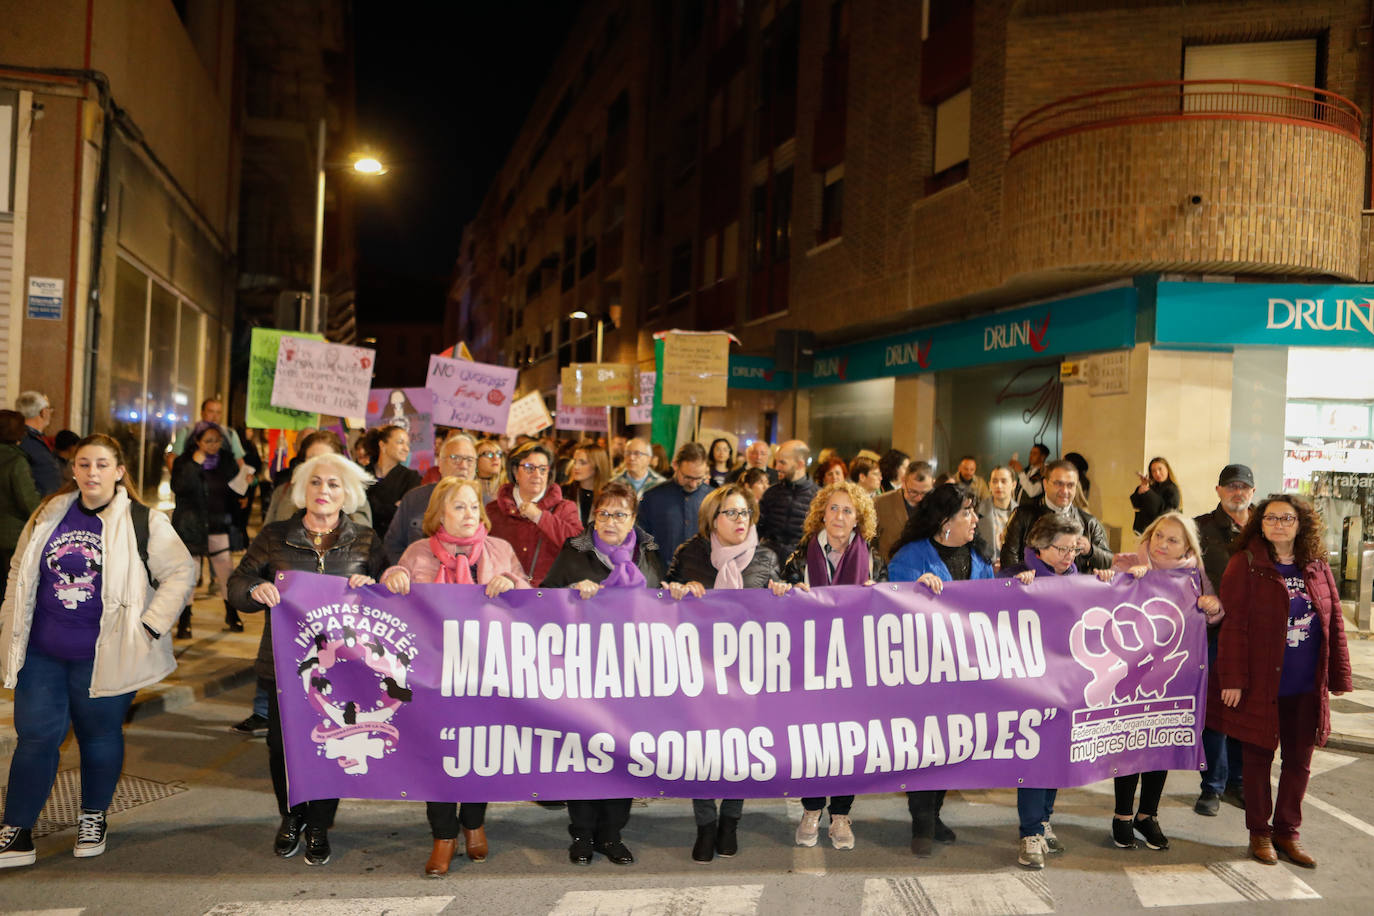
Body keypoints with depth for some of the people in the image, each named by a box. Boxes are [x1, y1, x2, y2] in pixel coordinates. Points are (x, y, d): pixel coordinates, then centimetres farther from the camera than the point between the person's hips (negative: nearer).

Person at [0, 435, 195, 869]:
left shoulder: (143, 523, -7)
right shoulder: (49, 514, 6)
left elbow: (181, 573, -6)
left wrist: (150, 626, -11)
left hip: (104, 656, -3)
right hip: (41, 652, 3)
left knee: (100, 736, 12)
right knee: (35, 736, 5)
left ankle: (93, 817, 32)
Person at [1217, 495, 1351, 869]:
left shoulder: (1317, 567, 6)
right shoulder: (1245, 565, -8)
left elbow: (1334, 621, 10)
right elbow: (1234, 625, -11)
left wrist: (1339, 675, 7)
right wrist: (1233, 679, -15)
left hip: (1307, 688, 4)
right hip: (1261, 685, -4)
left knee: (1298, 761, 12)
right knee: (1258, 758, 8)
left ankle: (1287, 832, 27)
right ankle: (1259, 832, 22)